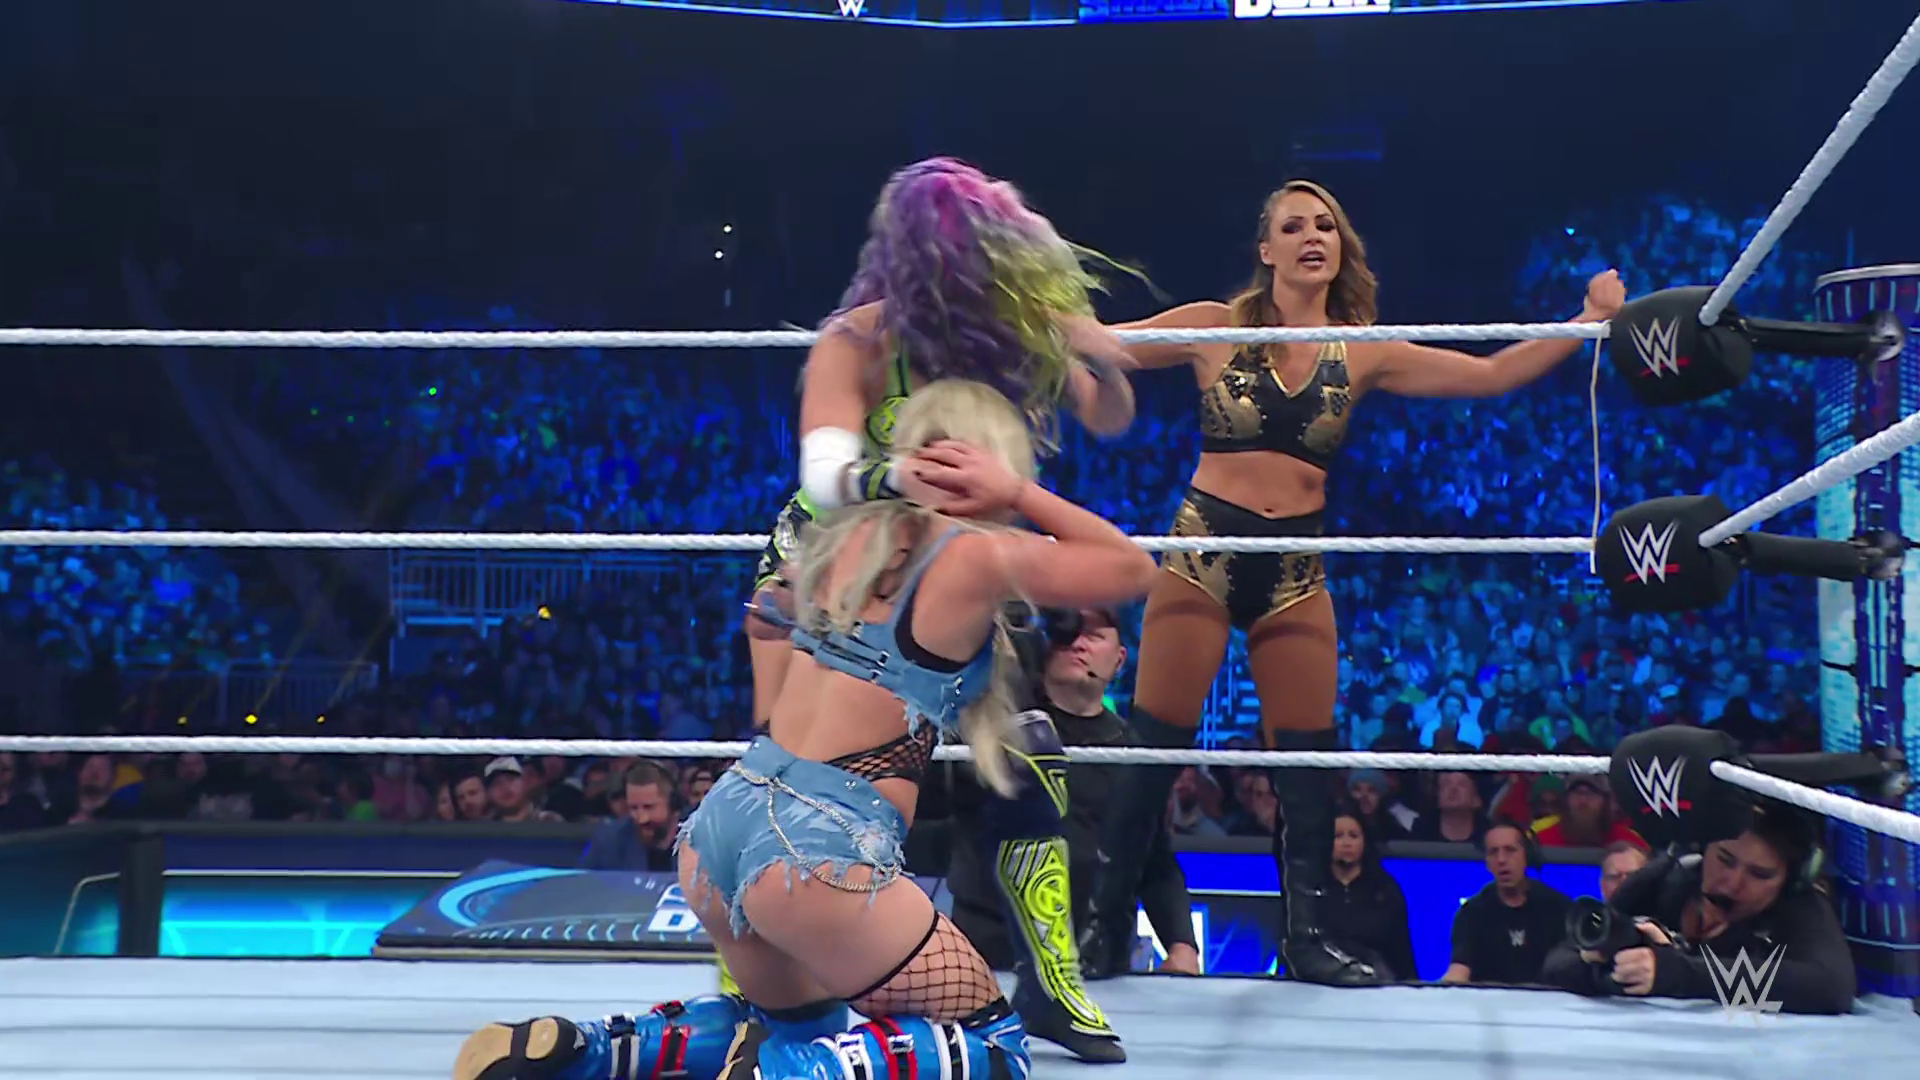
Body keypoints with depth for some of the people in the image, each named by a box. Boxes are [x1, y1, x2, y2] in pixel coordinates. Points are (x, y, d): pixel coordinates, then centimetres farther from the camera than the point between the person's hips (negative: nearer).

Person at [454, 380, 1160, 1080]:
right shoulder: (980, 555, -5)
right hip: (820, 846, -7)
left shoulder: (853, 534, 14)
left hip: (722, 816, 8)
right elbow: (1132, 570, 10)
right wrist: (1019, 494, 7)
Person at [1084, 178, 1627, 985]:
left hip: (1296, 568, 3)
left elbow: (1492, 375, 6)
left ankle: (1305, 934, 14)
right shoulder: (1217, 329, -1)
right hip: (1204, 549, -3)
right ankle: (1103, 918, 7)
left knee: (1307, 754, 4)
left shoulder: (1362, 355, 6)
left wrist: (1589, 321, 1)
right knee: (1154, 744, -4)